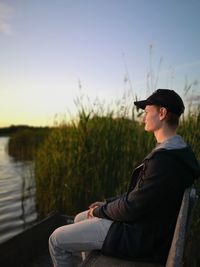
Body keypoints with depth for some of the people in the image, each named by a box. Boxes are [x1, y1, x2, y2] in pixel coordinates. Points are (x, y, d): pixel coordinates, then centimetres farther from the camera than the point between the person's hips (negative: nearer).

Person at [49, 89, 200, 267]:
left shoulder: (165, 160, -29)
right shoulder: (175, 150, 5)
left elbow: (131, 208, -24)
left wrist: (100, 211, -6)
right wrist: (107, 204, 5)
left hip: (139, 236, -10)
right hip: (142, 221, 10)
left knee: (57, 240, -4)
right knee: (80, 219, 23)